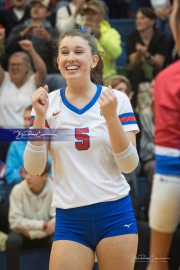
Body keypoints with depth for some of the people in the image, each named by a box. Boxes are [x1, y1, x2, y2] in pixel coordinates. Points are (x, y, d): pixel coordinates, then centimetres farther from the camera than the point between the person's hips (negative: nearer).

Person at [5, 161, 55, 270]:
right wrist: (42, 225, -25)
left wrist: (31, 233, -24)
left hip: (46, 235, 0)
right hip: (24, 232, 0)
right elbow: (15, 221, -17)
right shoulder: (18, 190, -16)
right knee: (12, 240, -32)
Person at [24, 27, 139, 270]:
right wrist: (40, 117, -13)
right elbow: (34, 168, -3)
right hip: (69, 218, 1)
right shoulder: (48, 103, 3)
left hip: (115, 213, -1)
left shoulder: (116, 99, -1)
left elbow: (129, 165, -7)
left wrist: (111, 116, -18)